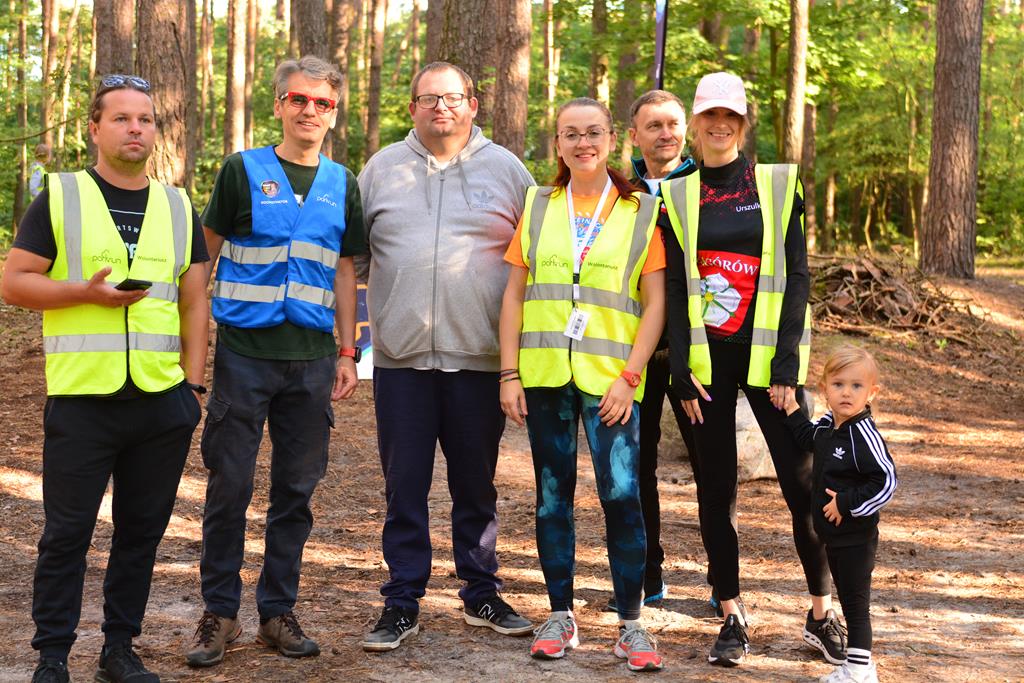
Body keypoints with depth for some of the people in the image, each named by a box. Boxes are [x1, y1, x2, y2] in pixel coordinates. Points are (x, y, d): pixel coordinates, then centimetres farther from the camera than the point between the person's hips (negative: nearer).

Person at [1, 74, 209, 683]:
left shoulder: (178, 207, 13)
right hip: (81, 399, -3)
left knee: (142, 530, 9)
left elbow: (195, 301, 13)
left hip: (162, 402, 3)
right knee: (67, 533, 1)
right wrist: (87, 292, -15)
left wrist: (193, 382, 4)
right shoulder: (60, 197, 3)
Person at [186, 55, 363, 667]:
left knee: (297, 489, 7)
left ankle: (278, 610, 19)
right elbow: (206, 253, 3)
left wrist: (347, 353, 10)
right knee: (230, 485, 0)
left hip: (313, 358, 3)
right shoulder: (243, 170, 1)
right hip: (245, 352, -3)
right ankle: (220, 612, 12)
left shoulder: (342, 184, 11)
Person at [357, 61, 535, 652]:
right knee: (404, 488, 4)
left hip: (480, 358, 0)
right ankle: (403, 603, 13)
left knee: (477, 486, 10)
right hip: (401, 356, 1)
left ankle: (482, 594, 23)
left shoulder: (506, 169, 7)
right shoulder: (382, 169, 10)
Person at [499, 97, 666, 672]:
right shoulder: (538, 207, 10)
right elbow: (514, 294, 9)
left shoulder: (640, 212, 4)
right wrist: (510, 374, 1)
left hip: (610, 379, -2)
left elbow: (655, 303, 1)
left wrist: (629, 376, -9)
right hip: (545, 375, 2)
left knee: (622, 494, -9)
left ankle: (631, 624, 3)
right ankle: (561, 616, 19)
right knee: (553, 495, 8)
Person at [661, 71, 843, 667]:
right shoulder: (678, 196, 8)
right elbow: (674, 287, 5)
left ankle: (823, 611, 12)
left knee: (802, 483, -3)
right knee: (716, 490, 4)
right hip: (707, 358, 2)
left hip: (767, 354, -1)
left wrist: (787, 362, -8)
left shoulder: (779, 186, 4)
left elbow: (797, 277, 0)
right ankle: (733, 617, 13)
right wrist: (681, 369, -3)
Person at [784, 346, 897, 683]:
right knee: (847, 596, 21)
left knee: (855, 601, 0)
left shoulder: (865, 435, -22)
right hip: (833, 535, 8)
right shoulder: (827, 425, 4)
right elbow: (808, 438, 29)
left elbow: (886, 482, -25)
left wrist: (846, 503, -22)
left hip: (855, 537, -8)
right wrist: (792, 410, 20)